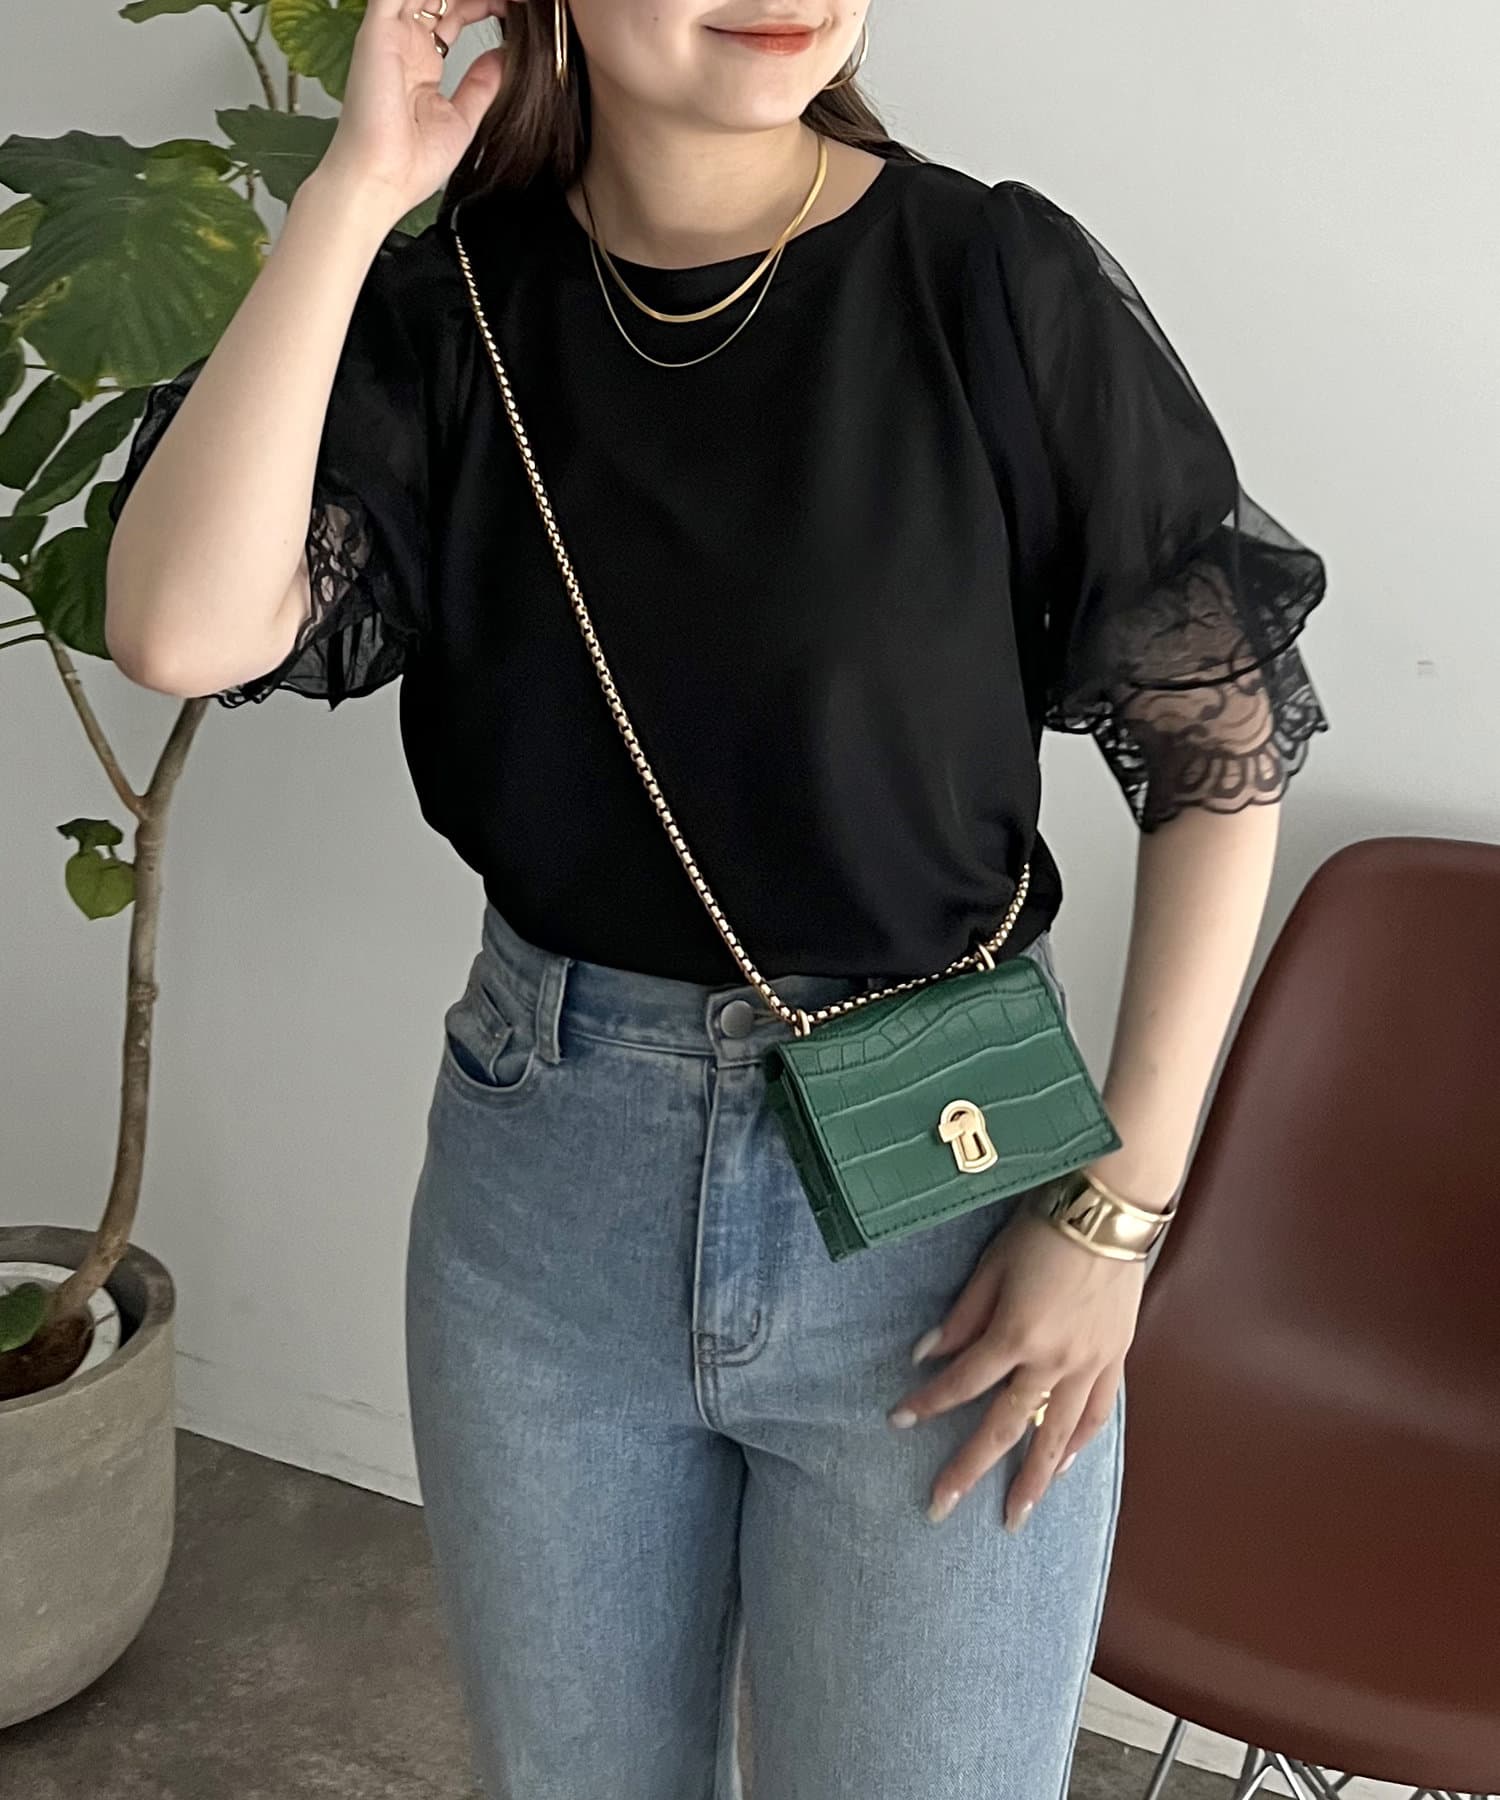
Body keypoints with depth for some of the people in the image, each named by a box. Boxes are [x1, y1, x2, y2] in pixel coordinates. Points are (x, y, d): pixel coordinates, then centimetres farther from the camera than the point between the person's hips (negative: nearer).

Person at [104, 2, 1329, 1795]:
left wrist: (1119, 1205, -10)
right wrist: (354, 188, -18)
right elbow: (183, 631, -18)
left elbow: (1225, 747, -7)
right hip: (543, 1180, 3)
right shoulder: (450, 306, -3)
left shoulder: (995, 281, -11)